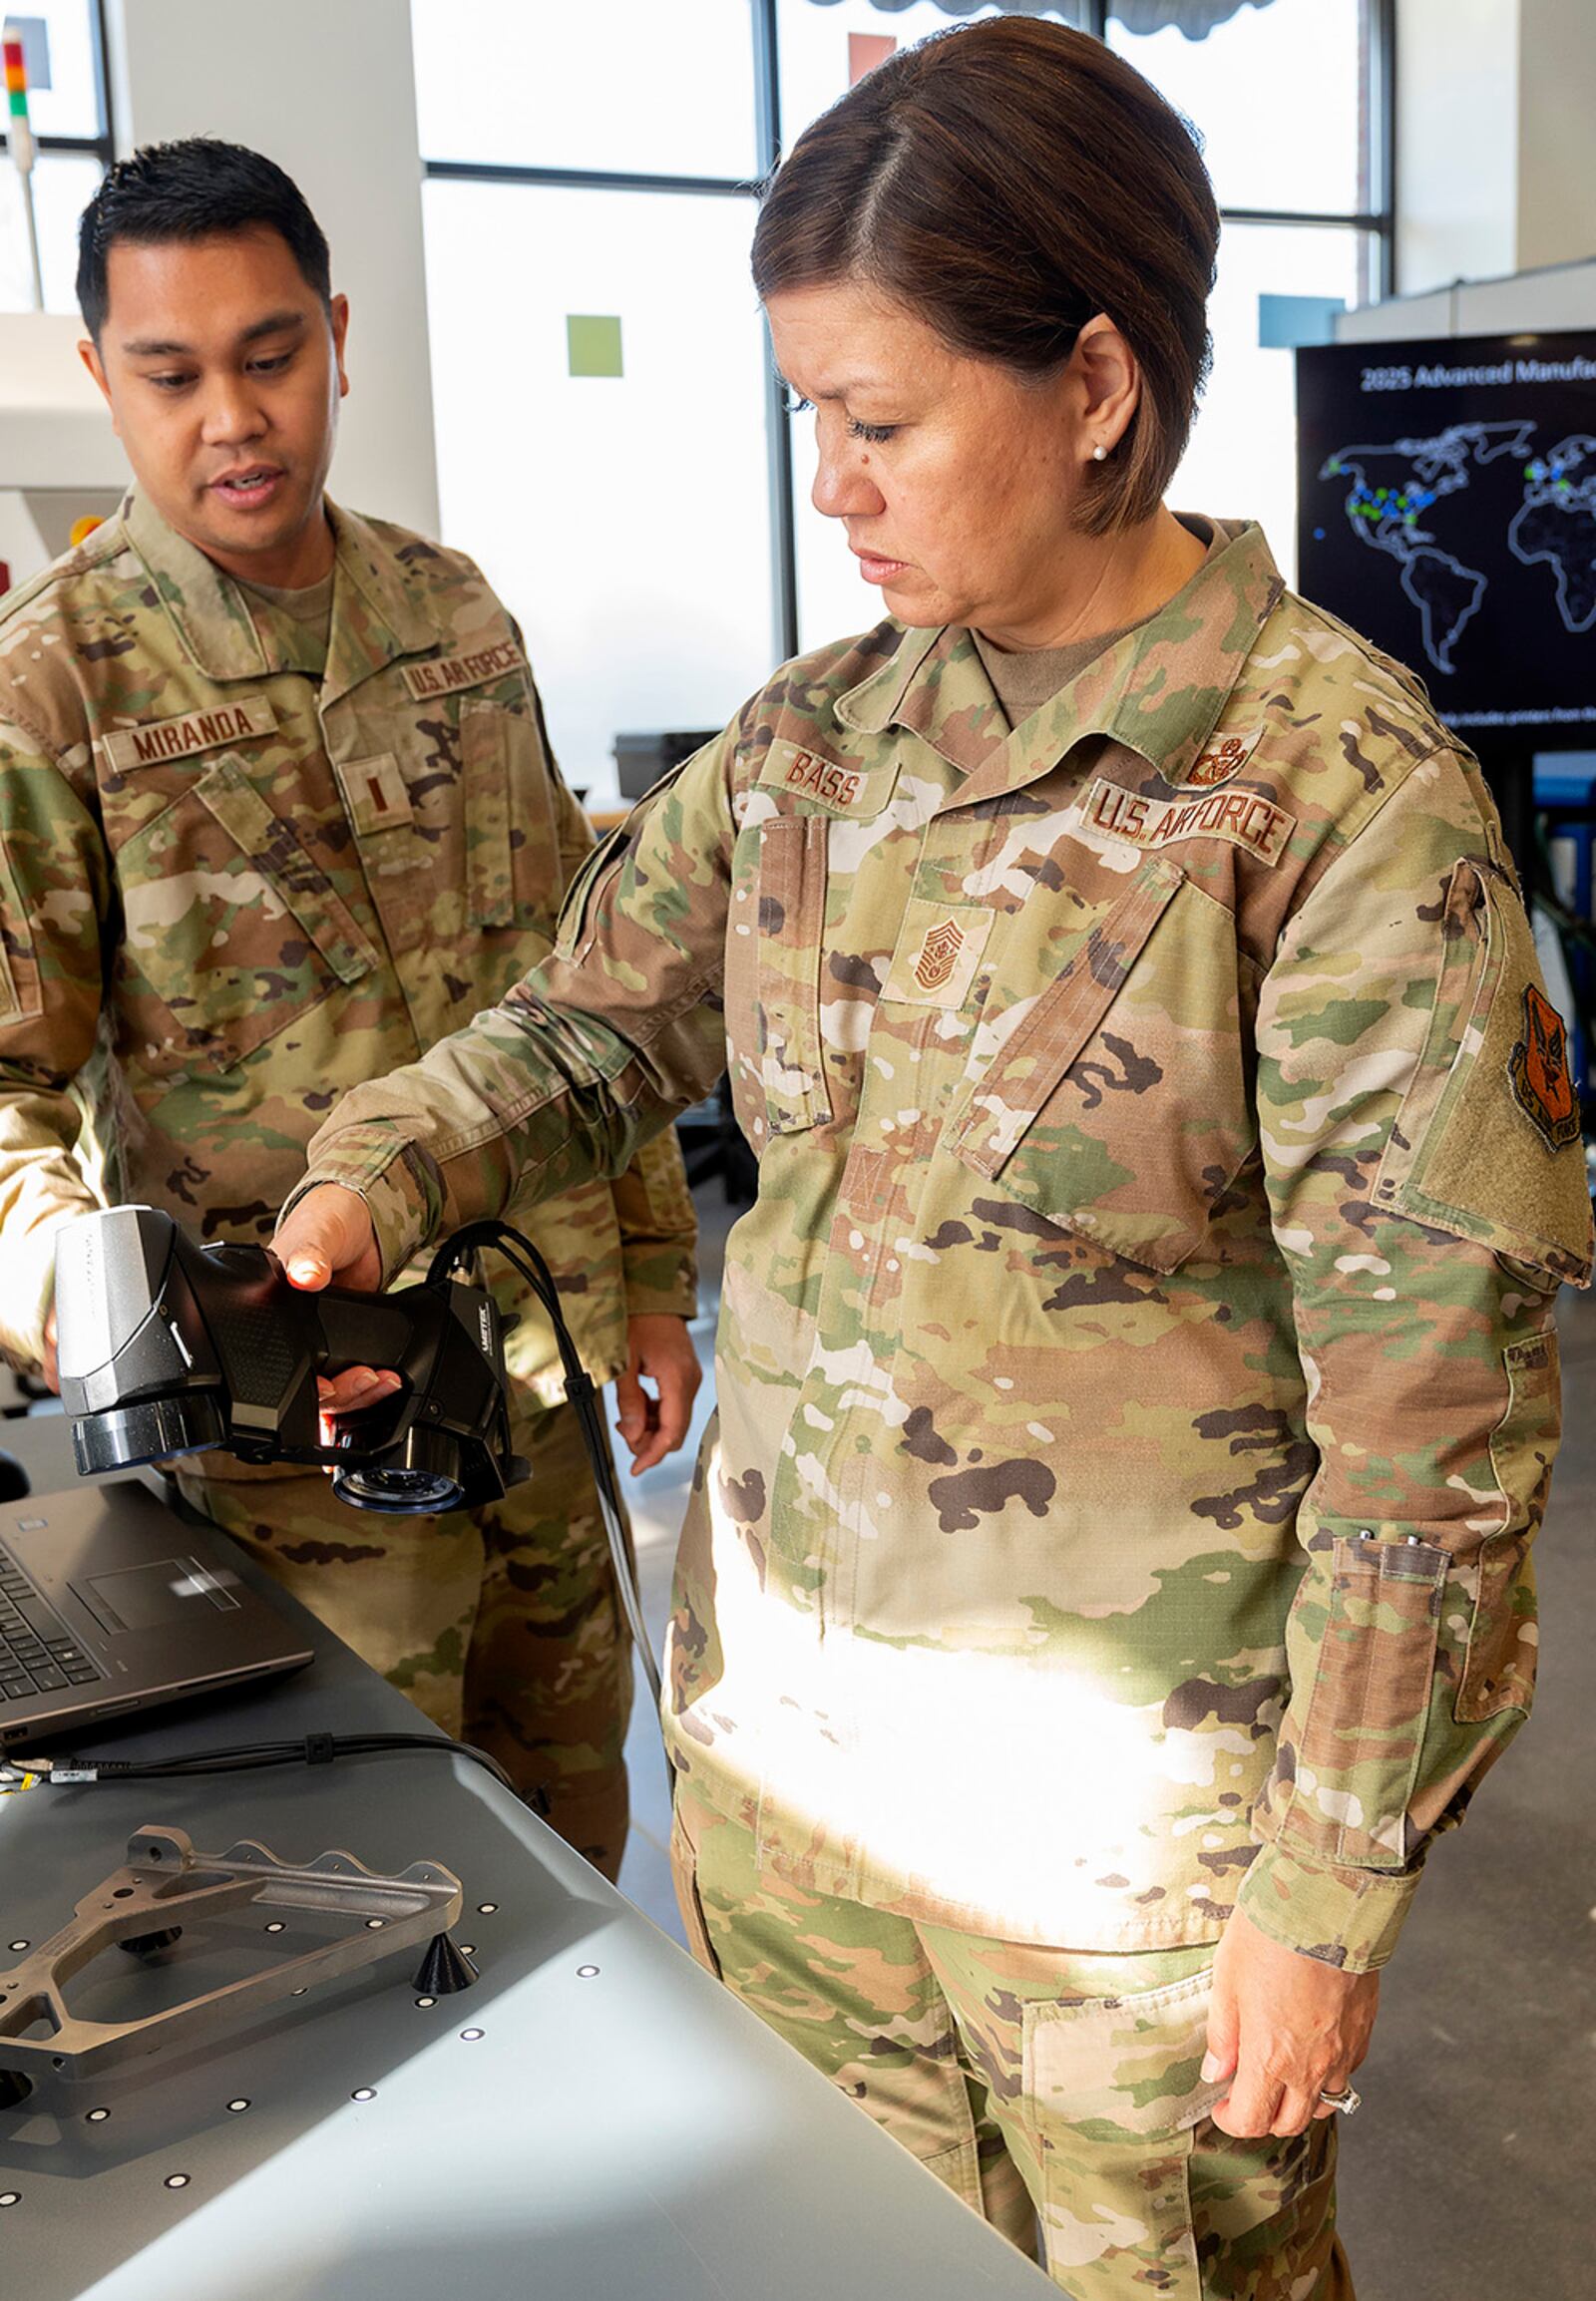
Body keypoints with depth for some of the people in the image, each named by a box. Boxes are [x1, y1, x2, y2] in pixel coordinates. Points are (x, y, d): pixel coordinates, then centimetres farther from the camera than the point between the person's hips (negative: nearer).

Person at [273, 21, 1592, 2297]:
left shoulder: (1339, 787, -17)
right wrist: (384, 1176, -8)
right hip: (782, 1709, 5)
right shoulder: (818, 737, 0)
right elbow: (599, 1014, 12)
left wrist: (1331, 1888, -13)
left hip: (1128, 1786, -5)